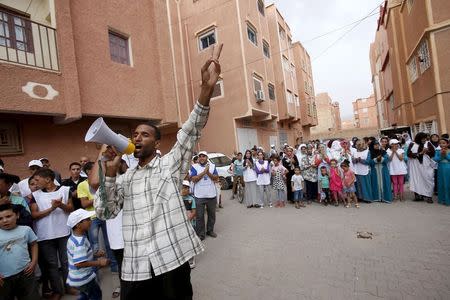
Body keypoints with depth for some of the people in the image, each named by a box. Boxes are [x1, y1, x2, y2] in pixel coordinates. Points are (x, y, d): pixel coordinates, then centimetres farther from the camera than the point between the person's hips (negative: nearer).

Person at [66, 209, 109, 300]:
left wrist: (96, 260, 11)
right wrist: (99, 263, -27)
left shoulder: (73, 238, 3)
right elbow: (79, 263, -34)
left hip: (79, 278, 9)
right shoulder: (80, 242, -30)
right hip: (83, 279, -9)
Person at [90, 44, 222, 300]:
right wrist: (110, 172, -7)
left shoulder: (170, 164, -1)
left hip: (172, 261, -3)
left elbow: (191, 132, -14)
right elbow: (106, 212, 5)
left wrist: (207, 89, -26)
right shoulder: (127, 177, 12)